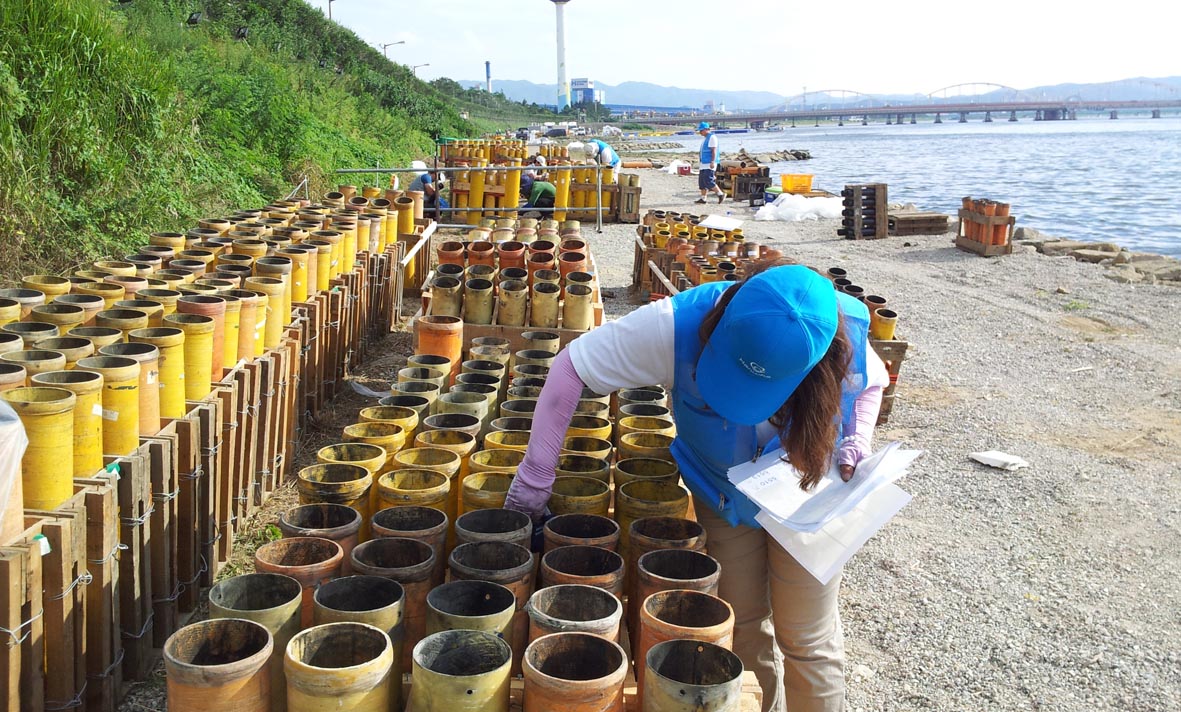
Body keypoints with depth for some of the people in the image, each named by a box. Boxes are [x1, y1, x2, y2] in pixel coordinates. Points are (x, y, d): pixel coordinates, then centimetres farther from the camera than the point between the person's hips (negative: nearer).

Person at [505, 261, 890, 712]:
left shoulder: (847, 337, -29)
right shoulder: (678, 327, -35)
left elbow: (871, 382, -3)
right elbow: (572, 366, -27)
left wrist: (855, 446, -21)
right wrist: (535, 475, -24)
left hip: (807, 494, 0)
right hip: (723, 496, 1)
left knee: (807, 640, 5)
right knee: (745, 629, 12)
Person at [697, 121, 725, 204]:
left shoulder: (712, 137, -11)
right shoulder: (704, 138, 19)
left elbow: (714, 150, -18)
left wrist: (712, 162, -25)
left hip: (709, 164, -10)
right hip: (704, 163, 10)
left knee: (708, 181, -15)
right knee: (702, 182, 7)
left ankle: (721, 194, -6)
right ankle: (703, 198, 11)